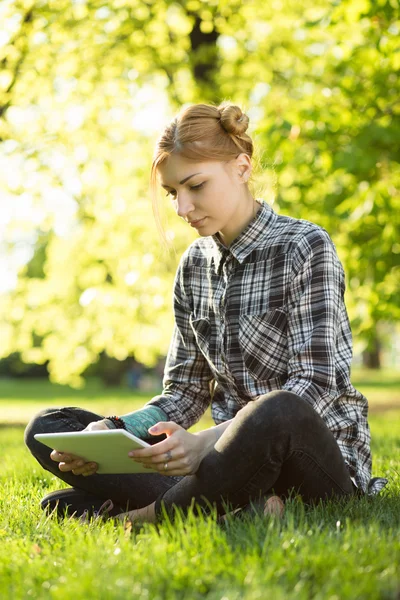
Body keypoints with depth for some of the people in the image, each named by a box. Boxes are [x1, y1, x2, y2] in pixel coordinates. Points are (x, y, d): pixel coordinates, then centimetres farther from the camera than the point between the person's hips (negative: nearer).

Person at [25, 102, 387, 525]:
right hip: (238, 455, 7)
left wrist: (206, 443, -32)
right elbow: (186, 391, 10)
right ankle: (242, 503, -25)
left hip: (320, 455, -6)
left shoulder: (304, 247, -8)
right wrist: (110, 432, -11)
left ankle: (144, 515, -19)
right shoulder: (194, 265, 11)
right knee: (46, 429, -6)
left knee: (276, 411, -43)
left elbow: (315, 385, -18)